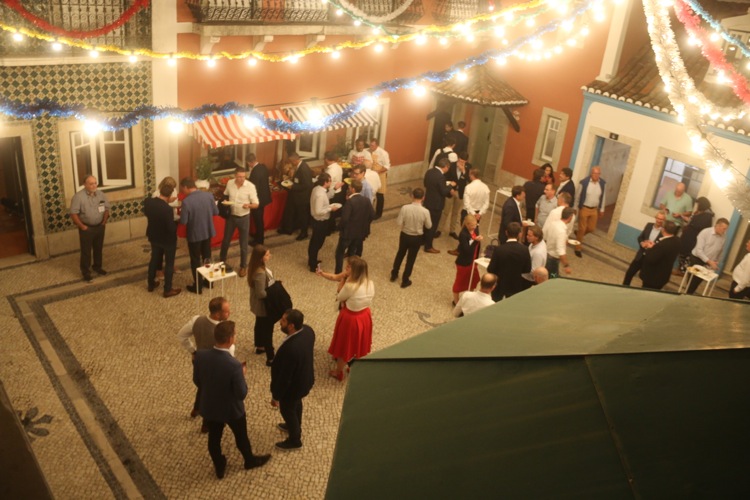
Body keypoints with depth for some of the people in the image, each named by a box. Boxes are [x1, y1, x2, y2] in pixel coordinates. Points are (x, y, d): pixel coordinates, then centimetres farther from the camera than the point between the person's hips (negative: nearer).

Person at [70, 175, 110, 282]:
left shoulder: (100, 194, -1)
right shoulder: (79, 196, -17)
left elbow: (106, 208, 8)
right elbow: (73, 213, -16)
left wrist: (104, 222, 1)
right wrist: (82, 226, -15)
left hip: (99, 227, 5)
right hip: (86, 228, -5)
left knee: (98, 248, 18)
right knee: (86, 251, 4)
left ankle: (97, 267, 36)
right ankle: (86, 272, 16)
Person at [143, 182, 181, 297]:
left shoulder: (148, 202, -13)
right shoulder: (168, 209, -33)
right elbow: (171, 228, -26)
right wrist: (177, 222, -8)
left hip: (154, 237, 6)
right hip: (168, 240, -6)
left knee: (154, 259, 25)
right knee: (169, 263, 11)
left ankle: (151, 284, 41)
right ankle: (167, 290, 22)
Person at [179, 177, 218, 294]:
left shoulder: (186, 201, -23)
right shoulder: (208, 195, -9)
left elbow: (183, 221, -19)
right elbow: (216, 212, 1)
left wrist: (181, 213, 2)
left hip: (194, 234, -5)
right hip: (208, 232, 5)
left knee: (195, 260, 11)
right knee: (207, 256, 22)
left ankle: (197, 286, 20)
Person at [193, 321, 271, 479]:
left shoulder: (200, 355, -22)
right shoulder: (234, 365, -37)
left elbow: (197, 381, -4)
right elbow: (241, 394, -24)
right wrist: (242, 375, -9)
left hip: (209, 407, 4)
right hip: (232, 409, -3)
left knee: (214, 438, 27)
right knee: (241, 436, 25)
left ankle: (219, 467, 50)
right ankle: (250, 460, 52)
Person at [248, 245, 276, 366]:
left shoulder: (259, 267, -4)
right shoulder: (260, 273, -35)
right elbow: (261, 293, -31)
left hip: (259, 305, 10)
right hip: (264, 305, -10)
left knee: (260, 325, 28)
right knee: (268, 330, 2)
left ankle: (259, 347, 49)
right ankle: (270, 358, 14)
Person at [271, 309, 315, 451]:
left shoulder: (290, 349, -43)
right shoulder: (308, 330, -19)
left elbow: (284, 377, -29)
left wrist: (275, 396, -14)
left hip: (294, 385, -7)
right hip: (305, 377, 7)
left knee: (287, 410, 21)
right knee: (296, 403, 33)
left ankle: (295, 440, 46)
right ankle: (295, 427, 61)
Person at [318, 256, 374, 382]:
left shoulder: (350, 286, -31)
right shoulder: (370, 284, -11)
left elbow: (339, 298, -12)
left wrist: (342, 280, -10)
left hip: (350, 318, -6)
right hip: (364, 317, 6)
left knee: (344, 346, 17)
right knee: (358, 344, 28)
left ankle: (339, 372, 37)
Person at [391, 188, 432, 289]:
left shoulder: (405, 208, -21)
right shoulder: (425, 211, -21)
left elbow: (399, 223, -15)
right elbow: (429, 226, -8)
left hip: (404, 235, 1)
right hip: (417, 238, -1)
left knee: (400, 254, 25)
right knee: (411, 258, 16)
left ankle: (394, 274, 41)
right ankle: (405, 280, 27)